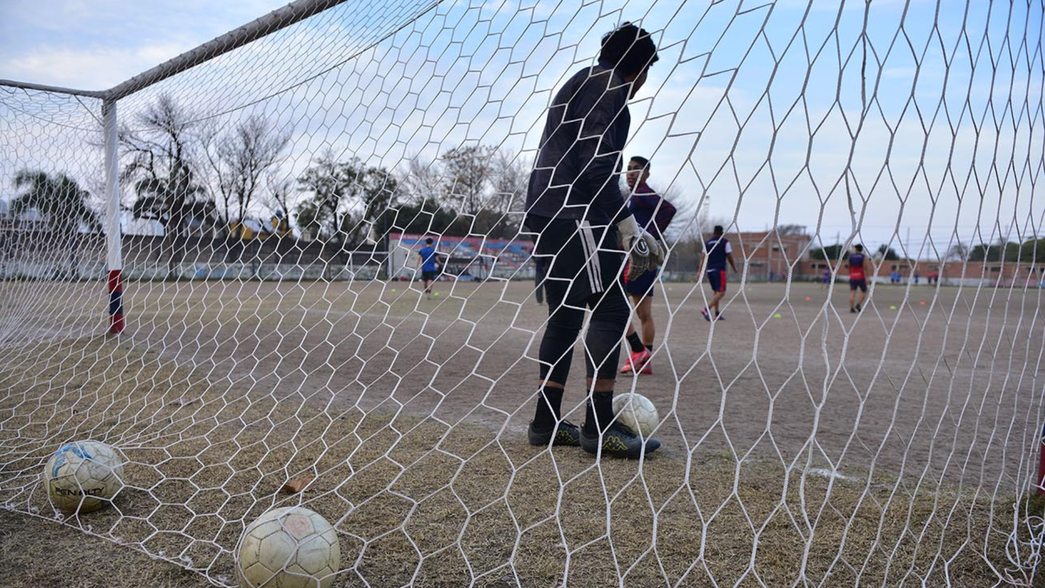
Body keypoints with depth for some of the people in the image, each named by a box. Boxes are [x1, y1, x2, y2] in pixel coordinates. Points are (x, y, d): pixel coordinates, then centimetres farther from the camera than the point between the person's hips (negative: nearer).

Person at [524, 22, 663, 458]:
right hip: (575, 212, -10)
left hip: (547, 210, 10)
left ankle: (546, 422, 13)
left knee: (565, 313, 10)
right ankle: (599, 428, -8)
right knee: (610, 309, -9)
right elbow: (596, 164, -16)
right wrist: (628, 226, -17)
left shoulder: (577, 83, 27)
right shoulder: (610, 85, -3)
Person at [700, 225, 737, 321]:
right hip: (719, 270, -6)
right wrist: (734, 268, 13)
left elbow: (704, 258, 5)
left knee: (716, 292, 16)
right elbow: (729, 257, -1)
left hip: (710, 270, 6)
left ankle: (717, 314, 14)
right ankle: (707, 309, -26)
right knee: (721, 293, -7)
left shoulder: (707, 243, 11)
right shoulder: (725, 242, -2)